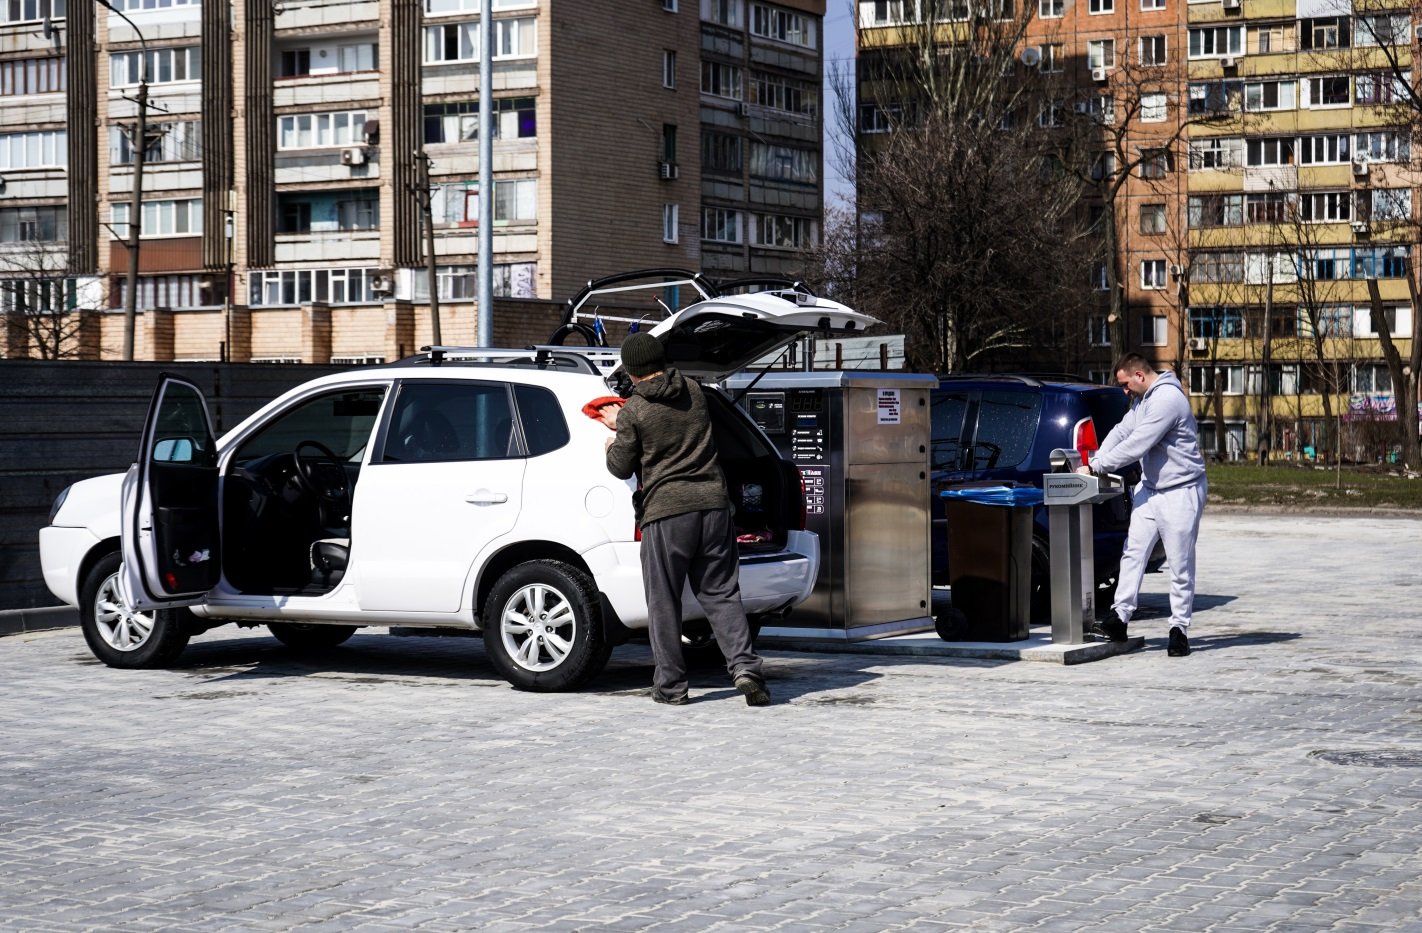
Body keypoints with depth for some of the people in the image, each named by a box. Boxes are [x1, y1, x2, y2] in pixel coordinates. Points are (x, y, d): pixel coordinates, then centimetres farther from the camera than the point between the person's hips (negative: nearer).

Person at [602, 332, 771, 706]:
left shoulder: (633, 412, -5)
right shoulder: (693, 391, 10)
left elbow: (622, 468, 3)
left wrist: (612, 444, 26)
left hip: (666, 511, -4)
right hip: (713, 505, 4)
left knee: (664, 602, 7)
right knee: (721, 594, 9)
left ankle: (670, 685, 10)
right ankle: (744, 666, -8)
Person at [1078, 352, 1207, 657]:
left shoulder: (1167, 399, -22)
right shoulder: (1142, 400, 11)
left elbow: (1136, 445, -24)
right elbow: (1121, 432, 10)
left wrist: (1094, 468, -19)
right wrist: (1095, 462, -7)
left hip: (1180, 491, -9)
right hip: (1150, 488, 9)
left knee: (1180, 564, -1)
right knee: (1133, 552, 0)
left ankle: (1179, 629, 5)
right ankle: (1120, 616, -2)